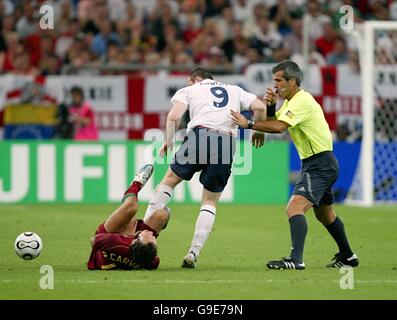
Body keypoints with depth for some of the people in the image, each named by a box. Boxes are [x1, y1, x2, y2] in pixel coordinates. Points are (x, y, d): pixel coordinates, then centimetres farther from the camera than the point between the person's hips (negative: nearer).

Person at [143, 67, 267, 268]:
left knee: (169, 180, 17)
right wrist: (259, 131, 31)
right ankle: (193, 253, 3)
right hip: (227, 144, 2)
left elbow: (173, 117, 3)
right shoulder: (235, 90, 29)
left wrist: (169, 142, 15)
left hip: (199, 134, -2)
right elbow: (259, 107, 15)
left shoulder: (189, 91, 20)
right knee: (210, 202, 13)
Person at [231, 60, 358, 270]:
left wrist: (248, 124, -27)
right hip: (319, 164, 11)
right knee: (325, 214, 24)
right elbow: (273, 123, 11)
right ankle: (347, 257, 40)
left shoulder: (302, 101, -19)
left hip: (320, 164, -11)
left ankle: (296, 259, -34)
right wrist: (271, 106, -7)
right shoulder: (291, 101, 13)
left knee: (295, 208, -24)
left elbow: (279, 127, -30)